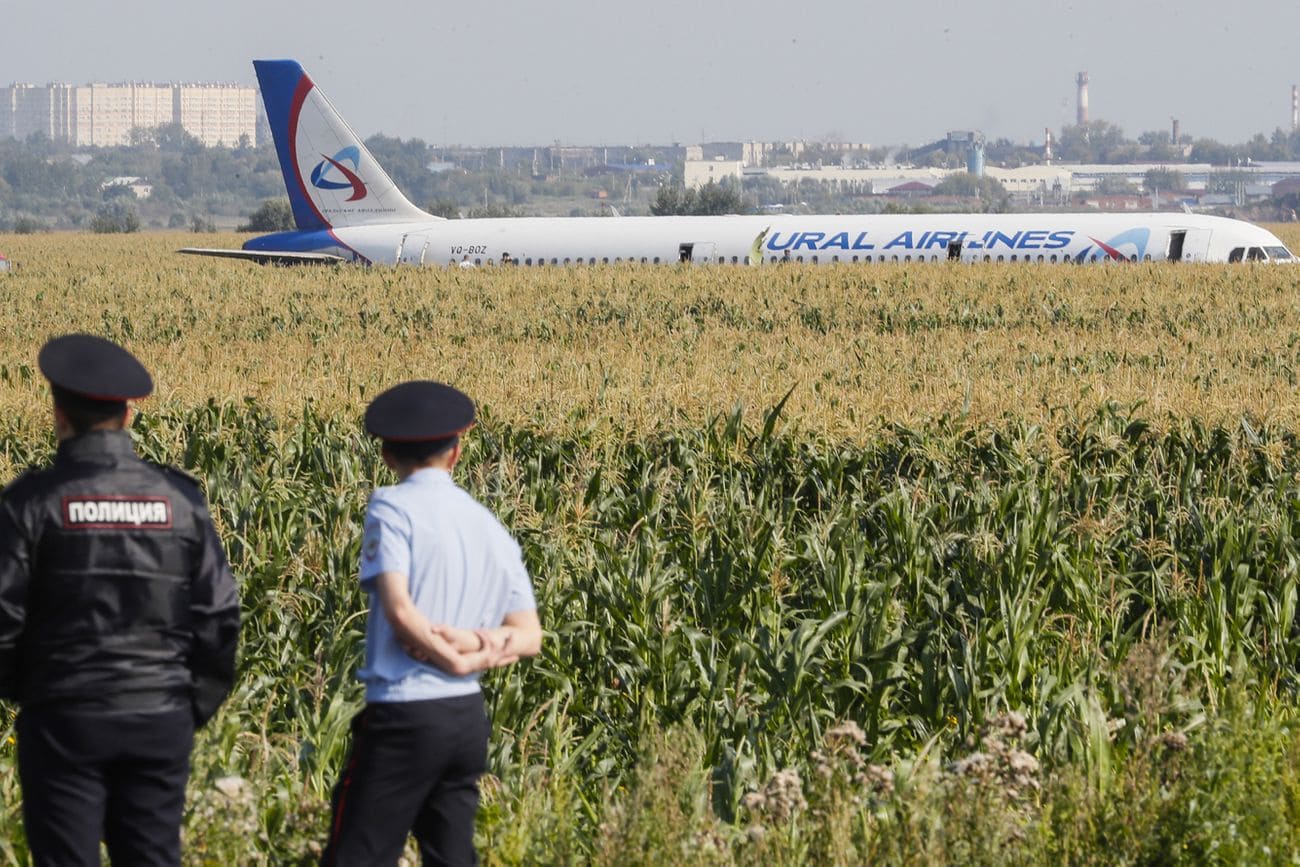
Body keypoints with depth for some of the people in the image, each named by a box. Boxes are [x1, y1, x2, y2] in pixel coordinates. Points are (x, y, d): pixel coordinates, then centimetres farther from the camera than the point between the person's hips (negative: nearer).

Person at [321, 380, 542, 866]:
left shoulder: (394, 507, -7)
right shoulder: (492, 528, 13)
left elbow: (400, 610, -18)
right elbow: (528, 637, 11)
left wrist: (454, 657, -5)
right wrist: (482, 649, -5)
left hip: (403, 715, -6)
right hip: (468, 717, 6)